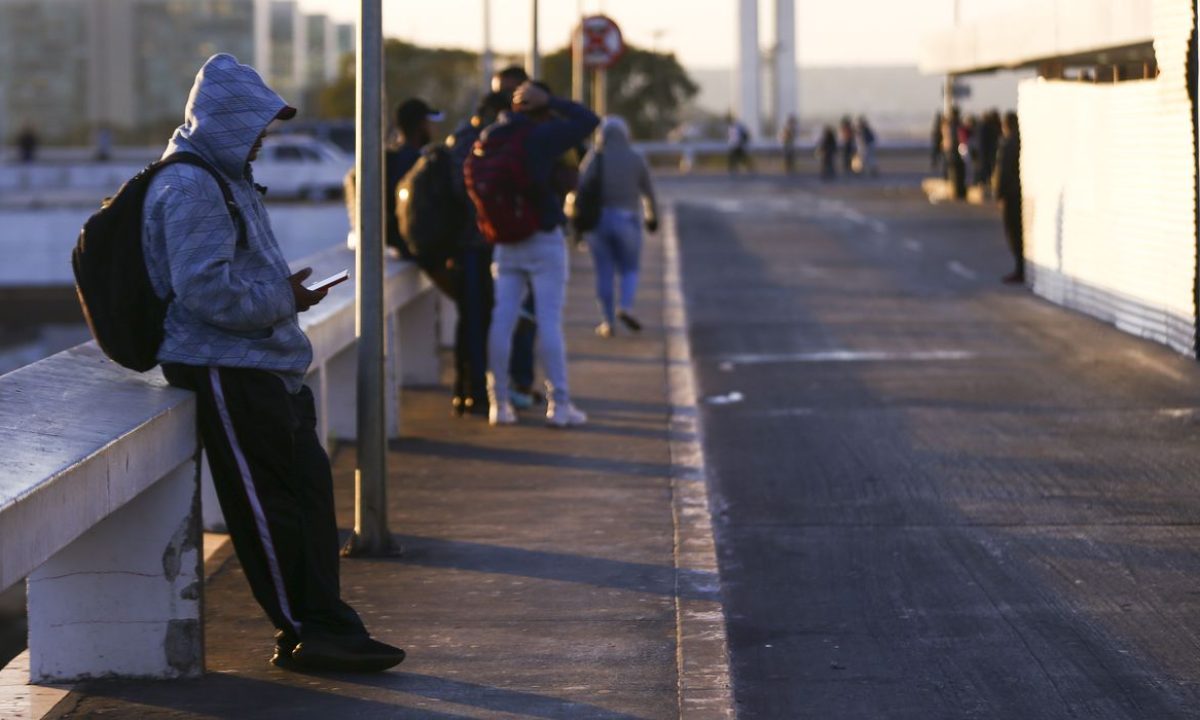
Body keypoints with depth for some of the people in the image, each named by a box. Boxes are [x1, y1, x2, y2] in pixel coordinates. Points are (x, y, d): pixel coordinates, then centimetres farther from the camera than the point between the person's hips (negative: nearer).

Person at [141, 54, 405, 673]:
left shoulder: (223, 178, 21)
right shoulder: (189, 187, -14)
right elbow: (205, 290, -23)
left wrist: (284, 292, 12)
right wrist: (283, 299, -12)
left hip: (261, 365, 11)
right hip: (226, 368, -11)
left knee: (308, 486, 9)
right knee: (269, 502, -6)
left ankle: (321, 627, 13)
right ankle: (305, 631, 1)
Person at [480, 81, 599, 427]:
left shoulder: (492, 137, 4)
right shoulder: (543, 137, -12)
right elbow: (589, 120, -8)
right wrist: (550, 101, -5)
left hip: (505, 242, 5)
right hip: (544, 240, -5)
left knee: (502, 321, 4)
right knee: (550, 321, -3)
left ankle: (498, 402, 5)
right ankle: (558, 404, -2)